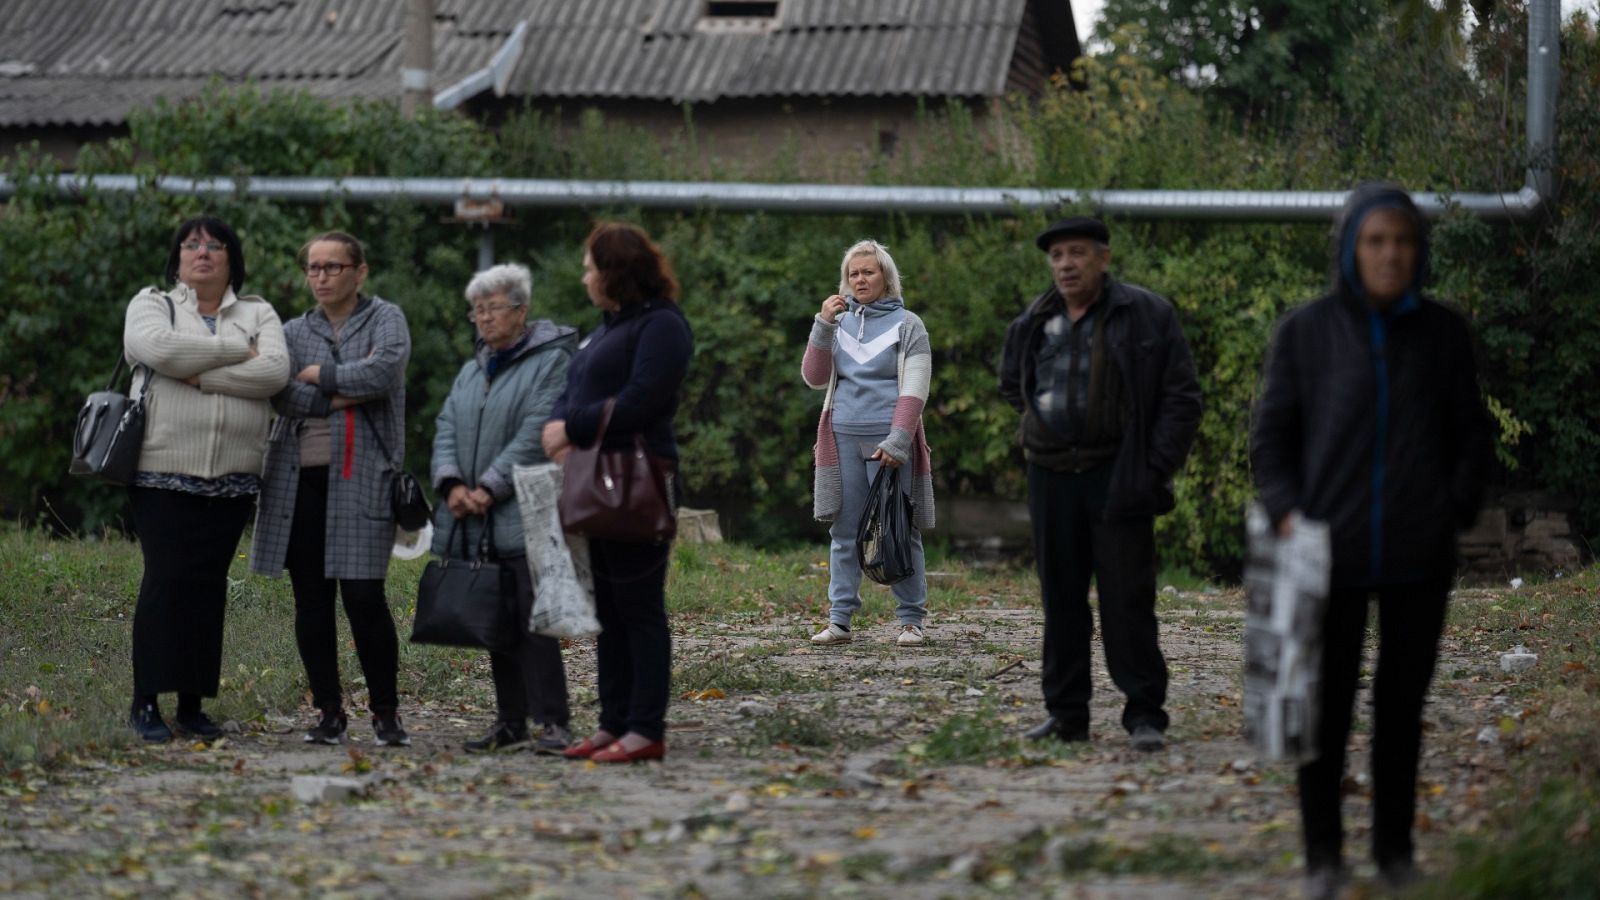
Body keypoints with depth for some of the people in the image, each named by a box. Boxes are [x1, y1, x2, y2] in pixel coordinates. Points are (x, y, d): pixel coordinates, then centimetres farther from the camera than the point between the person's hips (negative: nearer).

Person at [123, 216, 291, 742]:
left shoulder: (258, 314, 14)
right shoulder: (151, 305, 8)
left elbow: (275, 371, -6)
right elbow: (160, 348, -16)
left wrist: (201, 374, -13)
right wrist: (238, 351, -9)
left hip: (231, 480, 3)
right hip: (164, 474, -3)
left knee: (209, 585, 4)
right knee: (165, 580, -7)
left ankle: (193, 705, 9)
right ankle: (146, 703, -1)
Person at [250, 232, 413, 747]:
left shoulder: (385, 319, 7)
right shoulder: (294, 332, 15)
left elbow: (385, 369, -14)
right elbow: (281, 392, -2)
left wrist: (319, 374, -5)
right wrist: (343, 395, -12)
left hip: (362, 478, -4)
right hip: (299, 479, 4)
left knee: (364, 597, -10)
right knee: (311, 599, 4)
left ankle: (386, 713, 1)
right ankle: (329, 713, 12)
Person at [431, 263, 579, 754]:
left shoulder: (552, 361, -4)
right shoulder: (472, 370, 20)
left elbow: (536, 433, -13)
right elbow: (446, 428, 12)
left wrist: (490, 488, -16)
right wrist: (452, 483, -6)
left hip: (524, 518, -7)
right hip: (476, 523, 7)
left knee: (533, 619, -11)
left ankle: (552, 722, -9)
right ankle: (510, 722, 15)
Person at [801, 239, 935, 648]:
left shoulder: (907, 325, 3)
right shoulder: (839, 322, 14)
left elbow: (914, 391, -5)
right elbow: (814, 378, 6)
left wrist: (897, 442, -16)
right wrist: (823, 325, -4)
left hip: (888, 438, -4)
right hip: (843, 437, 4)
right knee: (844, 532, 3)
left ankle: (910, 621, 0)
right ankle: (839, 620, 3)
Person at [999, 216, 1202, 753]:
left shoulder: (1146, 316, -4)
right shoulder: (1035, 324, 8)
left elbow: (1181, 398, -5)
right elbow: (1012, 383, 29)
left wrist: (1157, 470, -11)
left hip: (1117, 477, -4)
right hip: (1051, 477, 4)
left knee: (1127, 597, -6)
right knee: (1060, 597, 7)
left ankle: (1144, 714, 0)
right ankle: (1067, 713, 14)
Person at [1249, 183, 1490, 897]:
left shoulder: (1442, 332, 3)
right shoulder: (1306, 331, -2)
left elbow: (1471, 435, 11)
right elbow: (1270, 436, 3)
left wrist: (1457, 508, -3)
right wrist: (1286, 510, -11)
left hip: (1419, 559, 2)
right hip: (1333, 555, -1)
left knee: (1402, 706, 10)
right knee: (1327, 706, 2)